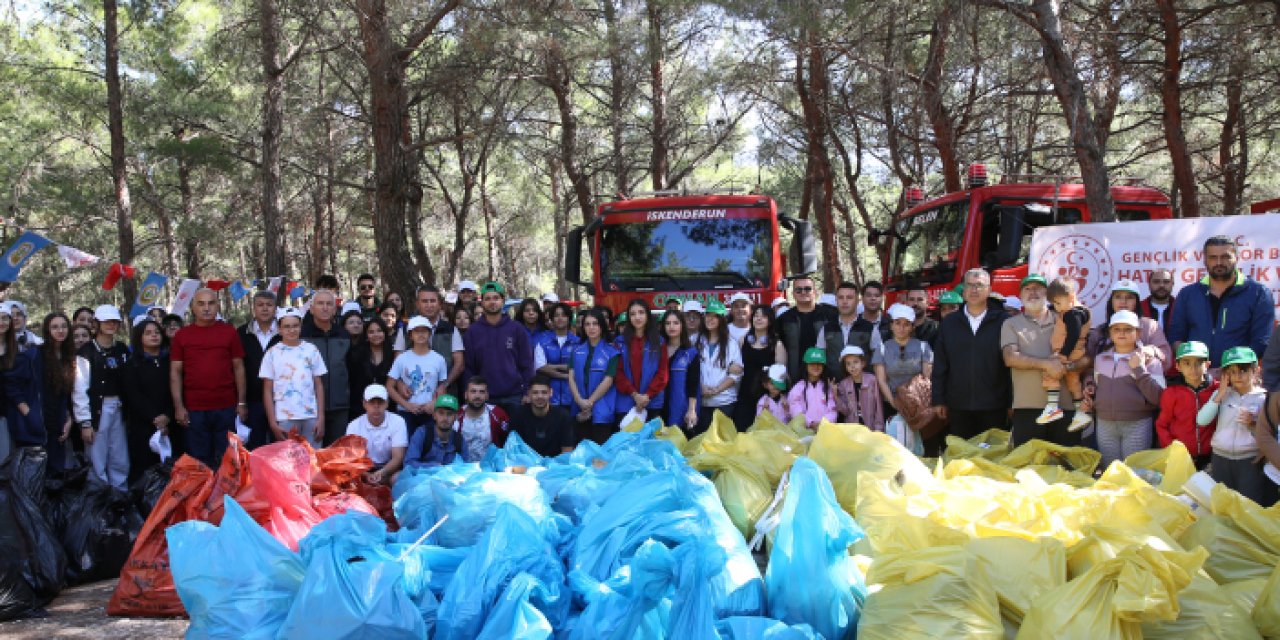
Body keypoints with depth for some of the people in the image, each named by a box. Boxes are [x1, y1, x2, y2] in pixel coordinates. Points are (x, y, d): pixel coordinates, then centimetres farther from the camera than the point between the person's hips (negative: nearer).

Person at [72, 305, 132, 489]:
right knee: (98, 463, -2)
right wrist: (84, 422, -12)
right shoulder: (86, 352, -7)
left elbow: (128, 383, 11)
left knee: (121, 463, 8)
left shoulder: (122, 351, 10)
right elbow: (79, 389, -9)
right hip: (96, 409, -5)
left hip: (118, 409, 5)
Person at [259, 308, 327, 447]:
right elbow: (267, 391, 3)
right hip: (284, 418, -1)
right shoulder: (272, 353, 2)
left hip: (311, 416, 1)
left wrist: (321, 418, 0)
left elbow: (319, 386, 7)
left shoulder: (311, 350, 5)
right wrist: (272, 422, -3)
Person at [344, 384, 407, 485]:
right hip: (365, 470, 1)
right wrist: (367, 475, -34)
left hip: (389, 469, -1)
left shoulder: (397, 422, -8)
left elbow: (398, 457, -14)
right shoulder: (354, 426, -4)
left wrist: (381, 473, -35)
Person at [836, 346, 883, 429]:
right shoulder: (844, 384, -1)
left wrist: (878, 428, -7)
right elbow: (845, 411, -3)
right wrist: (836, 396, -15)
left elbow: (878, 405, -4)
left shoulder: (872, 380, -8)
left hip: (870, 428, -2)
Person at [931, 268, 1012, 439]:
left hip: (993, 407, -2)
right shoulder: (949, 323, 8)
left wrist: (1011, 403, -3)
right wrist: (938, 400, 3)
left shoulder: (1001, 322, 1)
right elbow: (940, 366, 8)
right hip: (958, 407, 2)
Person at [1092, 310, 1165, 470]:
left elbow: (1159, 398, -11)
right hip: (1105, 424, 4)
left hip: (1137, 425, -4)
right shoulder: (1100, 359, 11)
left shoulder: (1149, 359, -2)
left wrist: (1139, 369, -14)